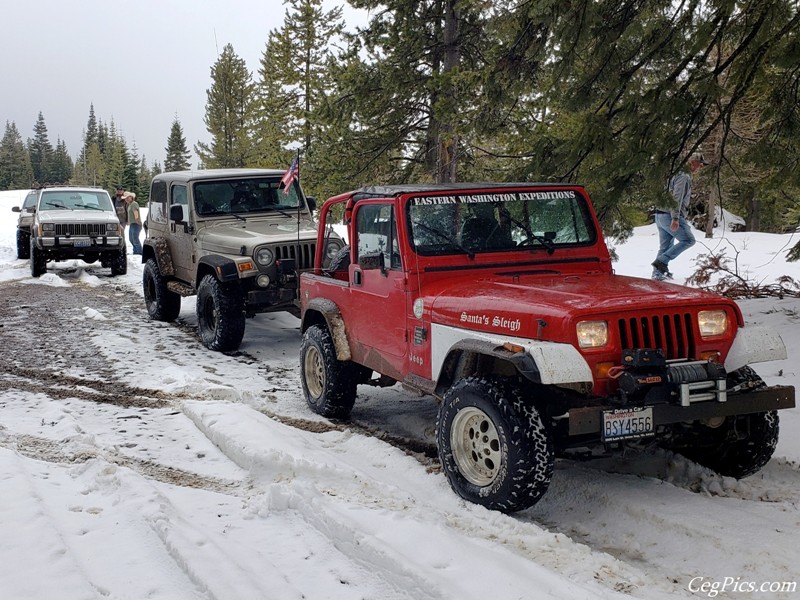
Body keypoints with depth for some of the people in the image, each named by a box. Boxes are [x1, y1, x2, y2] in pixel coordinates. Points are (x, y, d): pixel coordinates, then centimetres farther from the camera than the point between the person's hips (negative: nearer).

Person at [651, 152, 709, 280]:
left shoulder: (677, 174, 22)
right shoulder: (684, 176, -11)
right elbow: (677, 198, -21)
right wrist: (675, 218, -27)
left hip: (660, 215, 10)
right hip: (670, 216, -10)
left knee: (665, 246, 12)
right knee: (688, 240, -4)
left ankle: (658, 273, 8)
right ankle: (662, 261, -13)